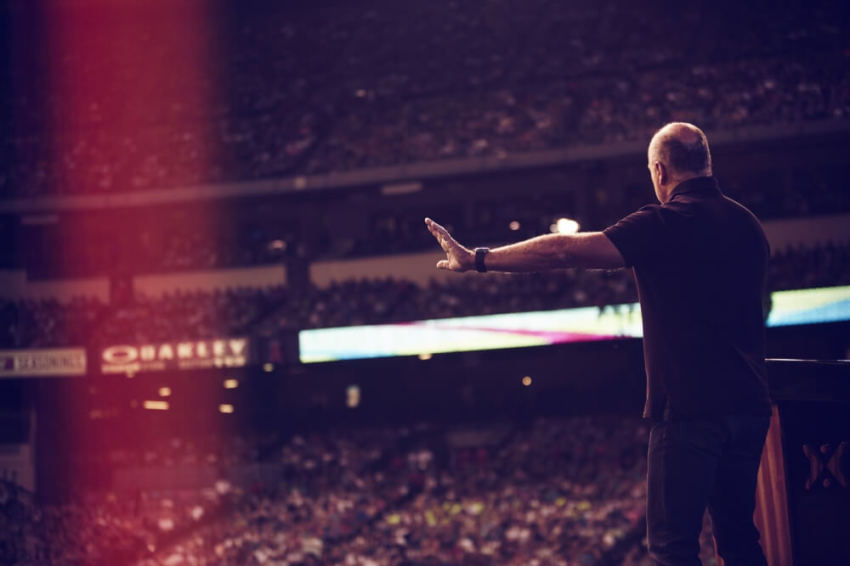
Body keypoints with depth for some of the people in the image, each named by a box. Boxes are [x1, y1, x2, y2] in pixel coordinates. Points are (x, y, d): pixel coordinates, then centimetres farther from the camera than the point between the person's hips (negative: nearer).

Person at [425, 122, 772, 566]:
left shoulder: (666, 225, -11)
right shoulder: (747, 225, 12)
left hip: (691, 408, -8)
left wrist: (476, 259, -5)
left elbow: (562, 251, -12)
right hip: (749, 405, 8)